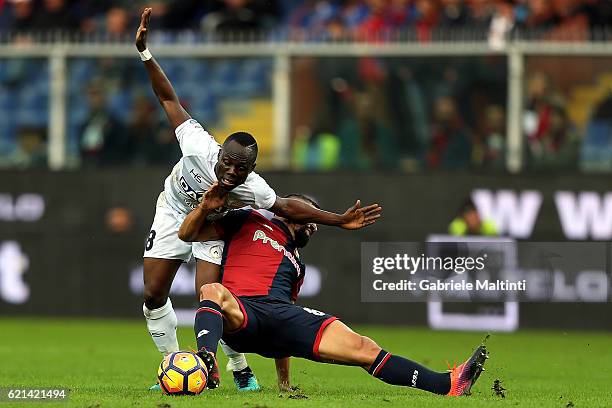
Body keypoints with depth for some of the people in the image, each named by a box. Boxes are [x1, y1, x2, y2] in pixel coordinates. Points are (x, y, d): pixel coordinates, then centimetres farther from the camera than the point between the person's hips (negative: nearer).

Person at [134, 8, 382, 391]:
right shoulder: (199, 146, -35)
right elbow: (170, 99, -26)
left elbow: (288, 206, -16)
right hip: (174, 212, 2)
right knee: (154, 296, -2)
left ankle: (240, 368, 6)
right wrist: (146, 53, -31)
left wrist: (340, 220, -21)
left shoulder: (253, 189, -33)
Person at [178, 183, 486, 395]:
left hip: (283, 314, 4)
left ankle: (447, 385, -21)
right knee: (212, 292, -40)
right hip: (240, 312, -4)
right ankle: (207, 365, -65)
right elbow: (188, 233, 15)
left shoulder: (295, 263, 38)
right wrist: (206, 208, -4)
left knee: (361, 348, -12)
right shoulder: (249, 222, 23)